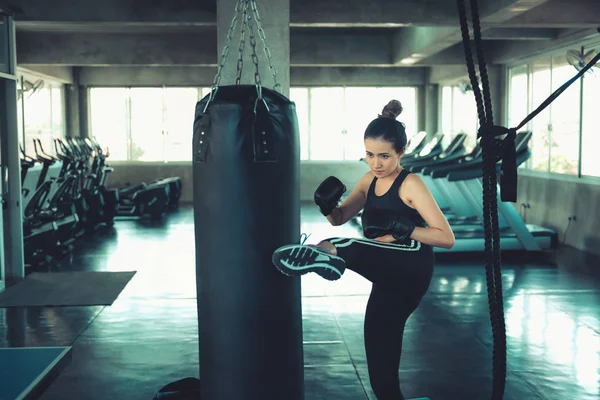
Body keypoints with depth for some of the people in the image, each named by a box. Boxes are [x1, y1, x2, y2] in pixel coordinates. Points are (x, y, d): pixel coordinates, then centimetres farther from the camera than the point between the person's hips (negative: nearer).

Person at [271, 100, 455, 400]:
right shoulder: (370, 180, 12)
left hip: (410, 270, -7)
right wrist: (327, 205, -4)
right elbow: (340, 218, 18)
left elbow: (447, 238, -12)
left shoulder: (410, 184, -8)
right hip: (391, 279, 7)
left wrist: (402, 229, -23)